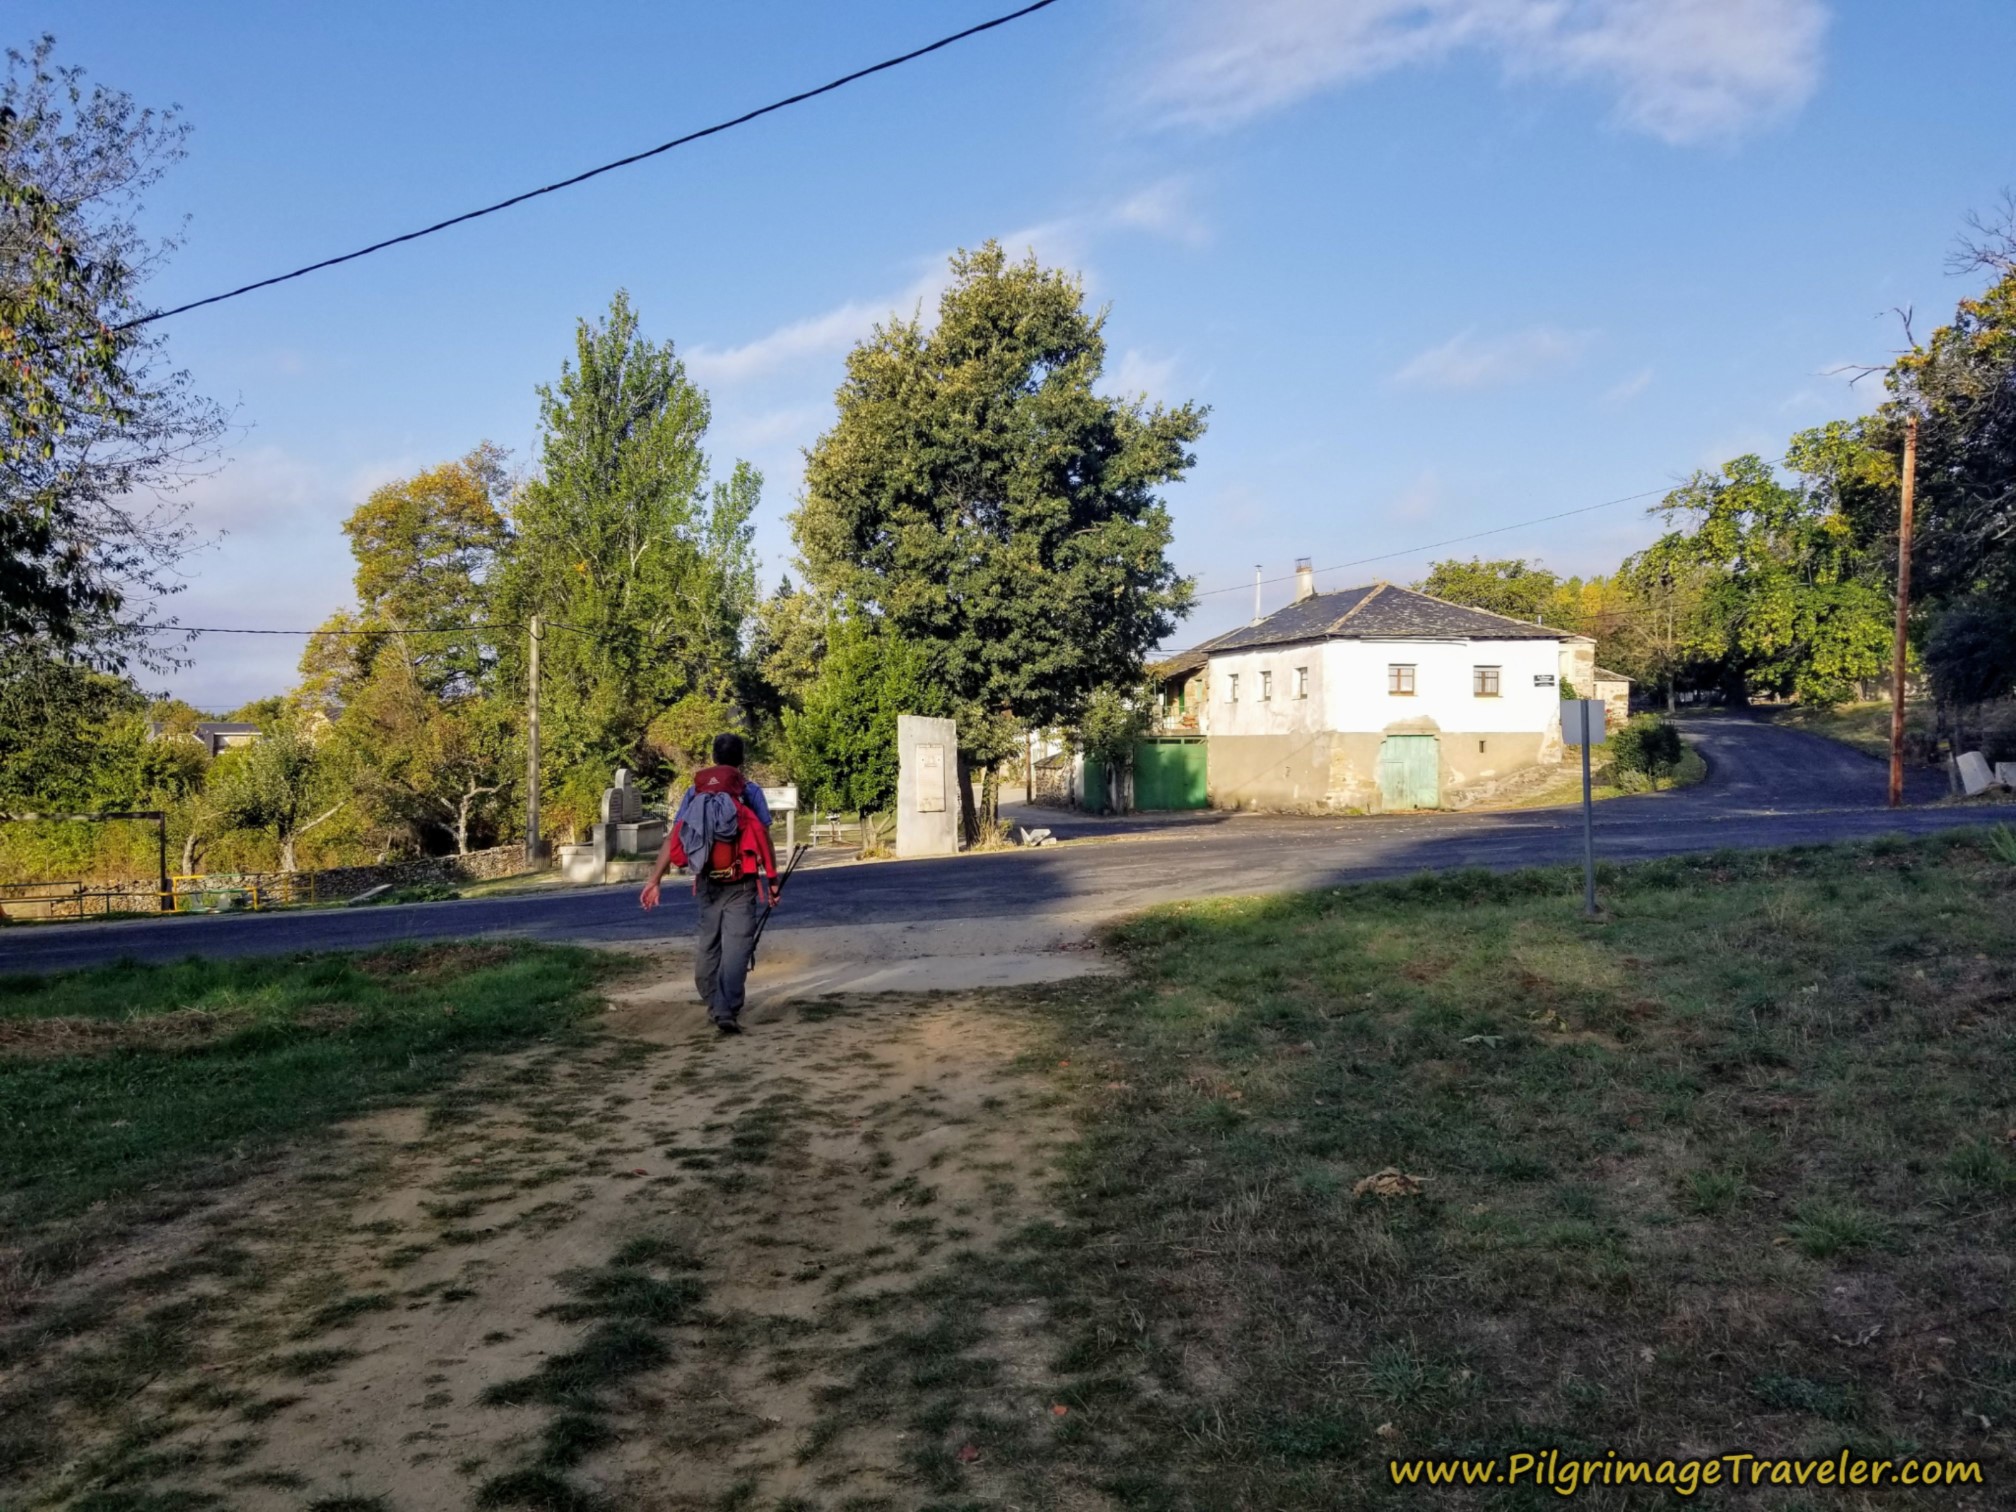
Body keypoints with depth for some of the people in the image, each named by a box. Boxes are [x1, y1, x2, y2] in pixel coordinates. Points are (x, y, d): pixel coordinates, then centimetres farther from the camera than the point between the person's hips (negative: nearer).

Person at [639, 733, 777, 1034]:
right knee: (735, 947, -5)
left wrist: (654, 879, -2)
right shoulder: (750, 791, -2)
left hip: (707, 884, 4)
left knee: (707, 944, 19)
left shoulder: (695, 792, 6)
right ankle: (727, 1012, -16)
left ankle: (713, 1004, 33)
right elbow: (764, 839, -6)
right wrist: (772, 879, 2)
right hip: (740, 885, -4)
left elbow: (673, 839, 0)